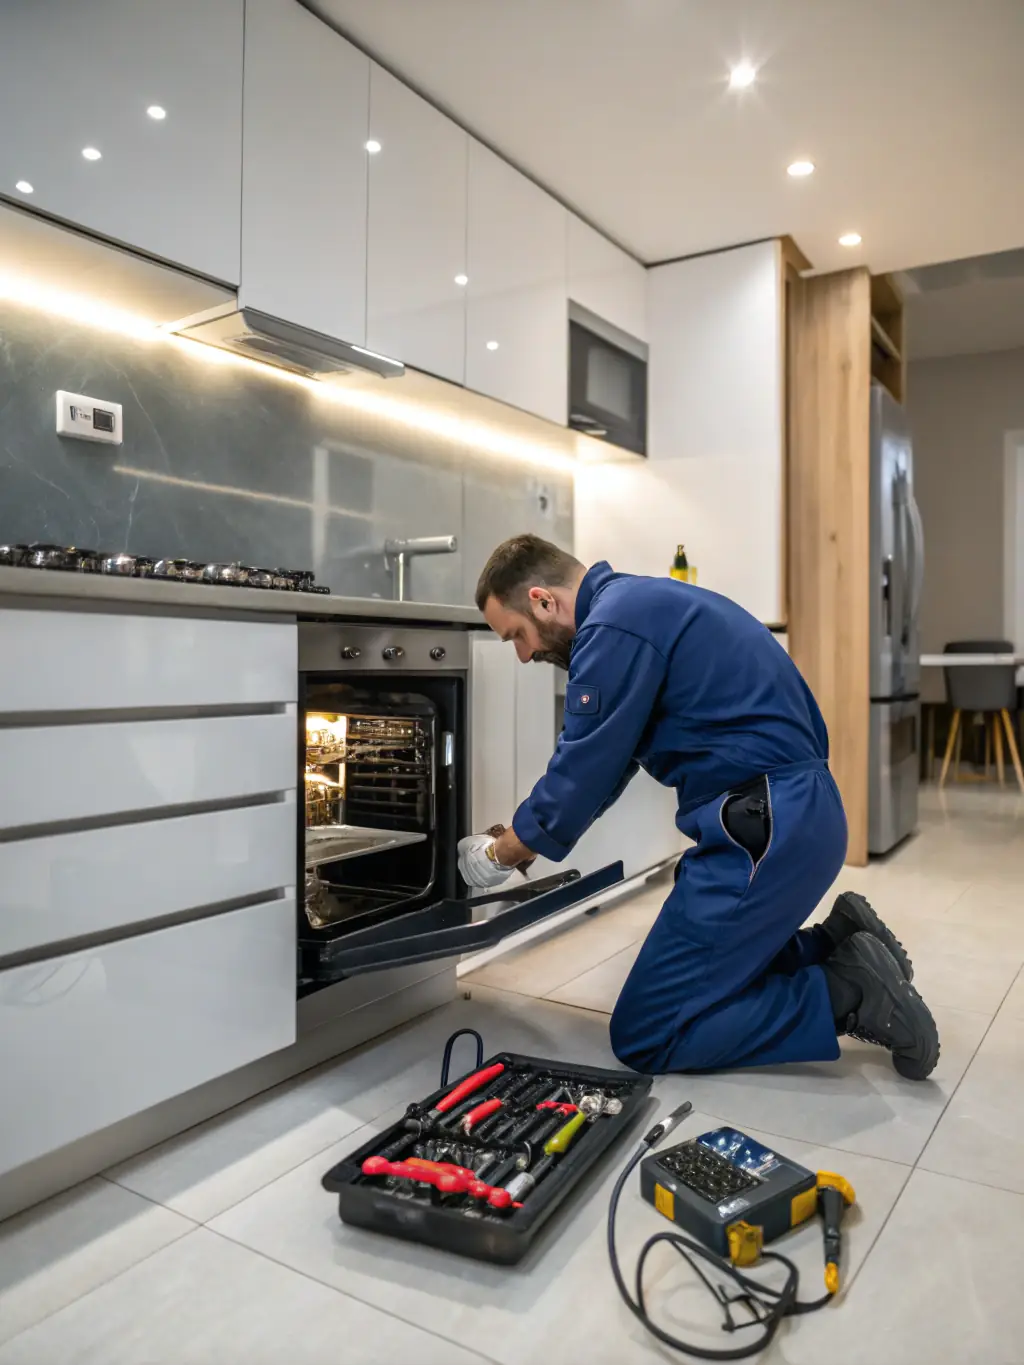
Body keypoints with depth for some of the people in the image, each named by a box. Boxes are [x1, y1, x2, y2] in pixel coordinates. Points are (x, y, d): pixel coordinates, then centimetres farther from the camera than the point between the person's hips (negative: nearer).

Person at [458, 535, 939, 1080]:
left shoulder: (614, 625, -15)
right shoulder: (640, 603, 17)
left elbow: (580, 776, -10)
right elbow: (597, 763, 23)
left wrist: (499, 855, 8)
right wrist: (514, 841, 24)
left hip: (766, 829, -10)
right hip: (799, 813, 10)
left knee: (643, 1036, -2)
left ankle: (846, 992, -3)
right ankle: (839, 943, 15)